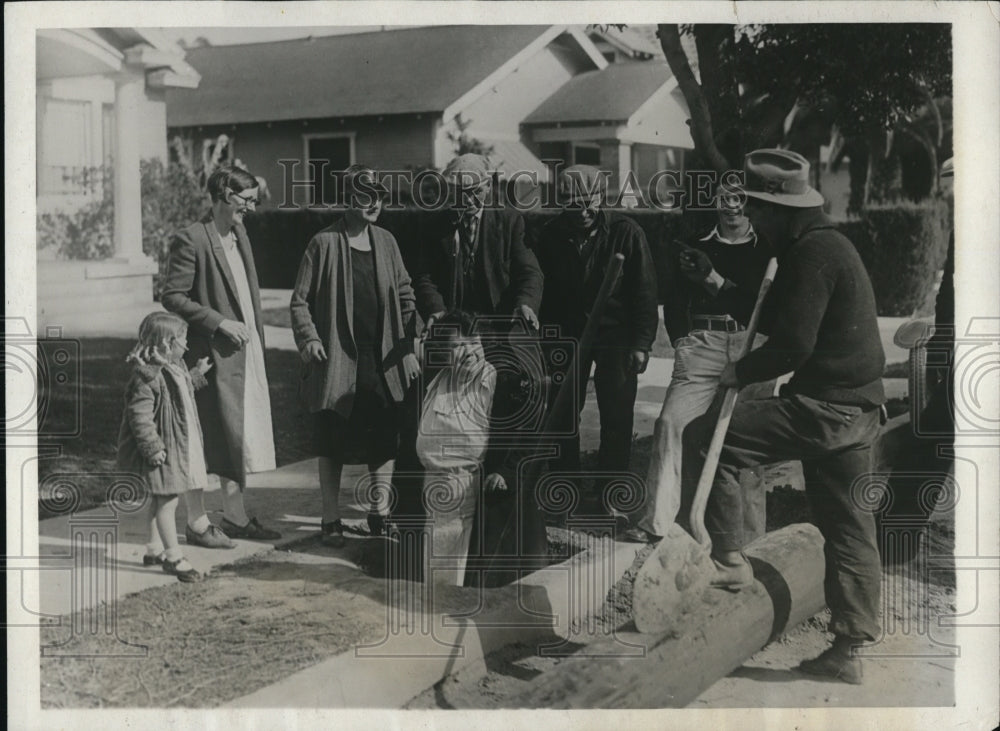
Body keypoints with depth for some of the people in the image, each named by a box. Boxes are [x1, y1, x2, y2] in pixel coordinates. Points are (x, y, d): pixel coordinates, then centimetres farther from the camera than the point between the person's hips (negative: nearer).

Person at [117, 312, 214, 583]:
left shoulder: (175, 368, 9)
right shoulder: (148, 375, -22)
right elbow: (139, 415, -24)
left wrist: (197, 374, 30)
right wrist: (152, 447, -25)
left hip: (180, 446, 10)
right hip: (164, 449, -10)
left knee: (162, 499, 18)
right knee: (167, 501, -4)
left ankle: (154, 549, 29)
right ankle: (173, 557, 2)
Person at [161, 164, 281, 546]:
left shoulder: (239, 235, 14)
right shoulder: (191, 240, -13)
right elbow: (171, 296, -15)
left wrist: (257, 337, 13)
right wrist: (219, 322, -18)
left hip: (247, 353, 9)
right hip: (211, 355, -8)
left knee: (242, 435, 13)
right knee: (203, 440, -1)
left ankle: (235, 516, 25)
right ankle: (197, 522, 9)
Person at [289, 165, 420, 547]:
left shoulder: (386, 242, 8)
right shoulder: (324, 243, -5)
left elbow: (403, 295, 14)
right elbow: (300, 300, -2)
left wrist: (411, 344, 6)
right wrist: (309, 338, -16)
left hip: (383, 362, 4)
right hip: (338, 362, -4)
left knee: (385, 442, 8)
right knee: (332, 444, 5)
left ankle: (380, 514, 22)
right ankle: (331, 520, 16)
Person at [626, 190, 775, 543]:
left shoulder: (766, 252, 14)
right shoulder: (693, 248, 19)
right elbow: (673, 306, 18)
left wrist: (714, 280, -5)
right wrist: (685, 346, 3)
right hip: (701, 345, 1)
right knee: (672, 421, -16)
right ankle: (655, 522, -17)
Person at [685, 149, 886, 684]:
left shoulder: (812, 252, -15)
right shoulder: (827, 243, 17)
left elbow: (794, 343, -21)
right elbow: (778, 315, 26)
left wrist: (742, 372, -8)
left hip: (823, 407, -11)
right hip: (858, 407, 11)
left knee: (703, 439, -7)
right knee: (849, 528, 12)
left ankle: (729, 559, -3)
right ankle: (848, 651, 20)